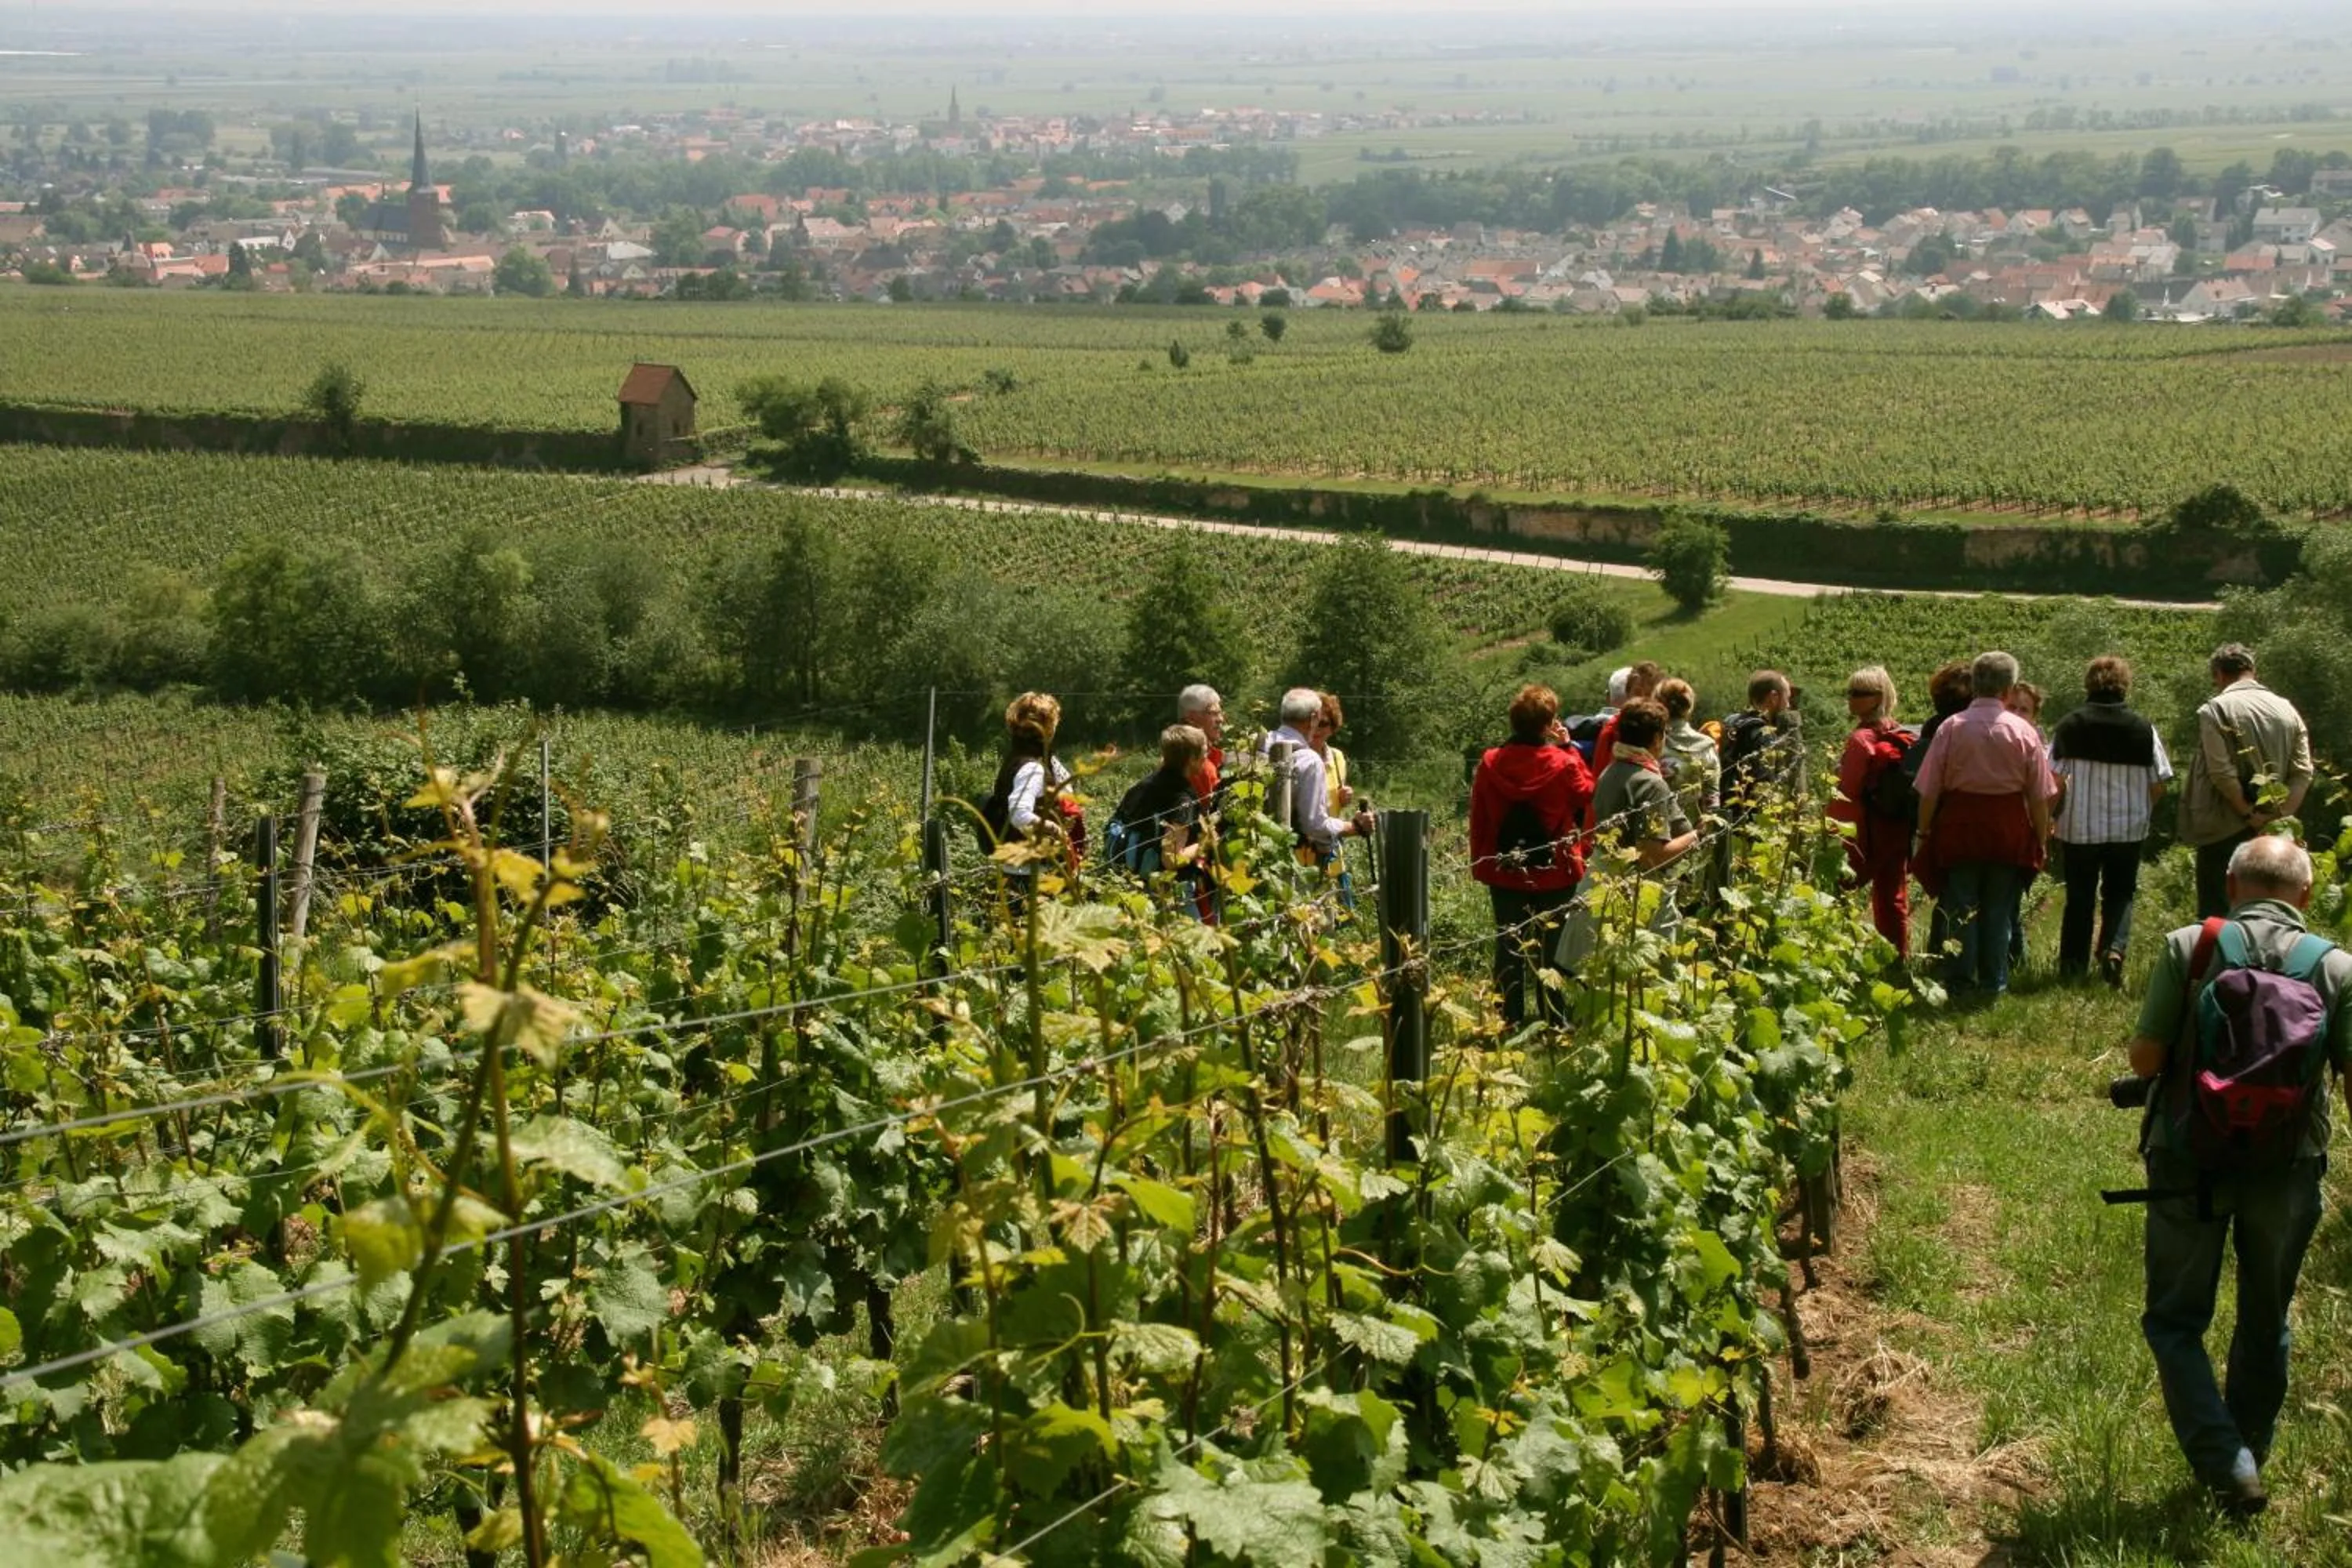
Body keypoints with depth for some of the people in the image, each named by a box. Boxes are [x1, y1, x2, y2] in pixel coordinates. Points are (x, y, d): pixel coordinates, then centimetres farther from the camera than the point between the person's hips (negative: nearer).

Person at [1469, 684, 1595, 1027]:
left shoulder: (1490, 764, -6)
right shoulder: (1564, 765, -15)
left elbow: (1478, 820, 2)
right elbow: (1589, 796, 4)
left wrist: (1481, 865, 12)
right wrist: (1570, 749, 4)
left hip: (1505, 874, 2)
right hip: (1555, 875, -2)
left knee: (1508, 951, 10)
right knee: (1553, 951, 9)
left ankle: (1509, 1024, 13)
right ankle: (1555, 1026, 14)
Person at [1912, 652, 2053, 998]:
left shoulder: (1951, 728, -6)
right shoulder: (2023, 732, -4)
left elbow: (1929, 790, -4)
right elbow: (2039, 795, 0)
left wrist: (1924, 831, 6)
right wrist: (2041, 839, 9)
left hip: (1959, 826, -1)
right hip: (2009, 828, 1)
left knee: (1961, 906, 7)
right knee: (1999, 910, 10)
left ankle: (1961, 979, 8)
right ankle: (1994, 980, 15)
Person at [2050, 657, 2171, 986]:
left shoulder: (2069, 726, -7)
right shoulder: (2143, 730, -4)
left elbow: (2055, 781, -9)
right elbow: (2159, 785, -1)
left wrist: (2058, 812, 7)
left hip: (2079, 827, 0)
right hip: (2128, 829, 0)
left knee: (2079, 897, 11)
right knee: (2120, 893, 14)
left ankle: (2073, 967, 15)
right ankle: (2114, 947, -9)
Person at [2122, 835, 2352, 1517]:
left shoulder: (2188, 947, -9)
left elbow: (2145, 1058, -9)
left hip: (2190, 1162, -2)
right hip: (2287, 1171, 2)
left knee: (2175, 1321, 10)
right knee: (2264, 1326, 21)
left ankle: (2228, 1469, -3)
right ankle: (2248, 1456, 34)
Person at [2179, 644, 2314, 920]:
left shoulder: (2214, 710, -9)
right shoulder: (2286, 709, 7)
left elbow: (2222, 773, -16)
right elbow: (2303, 773, 0)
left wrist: (2248, 812, -8)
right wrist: (2280, 815, -4)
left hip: (2225, 830, -5)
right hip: (2272, 834, 5)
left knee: (2216, 910, 0)